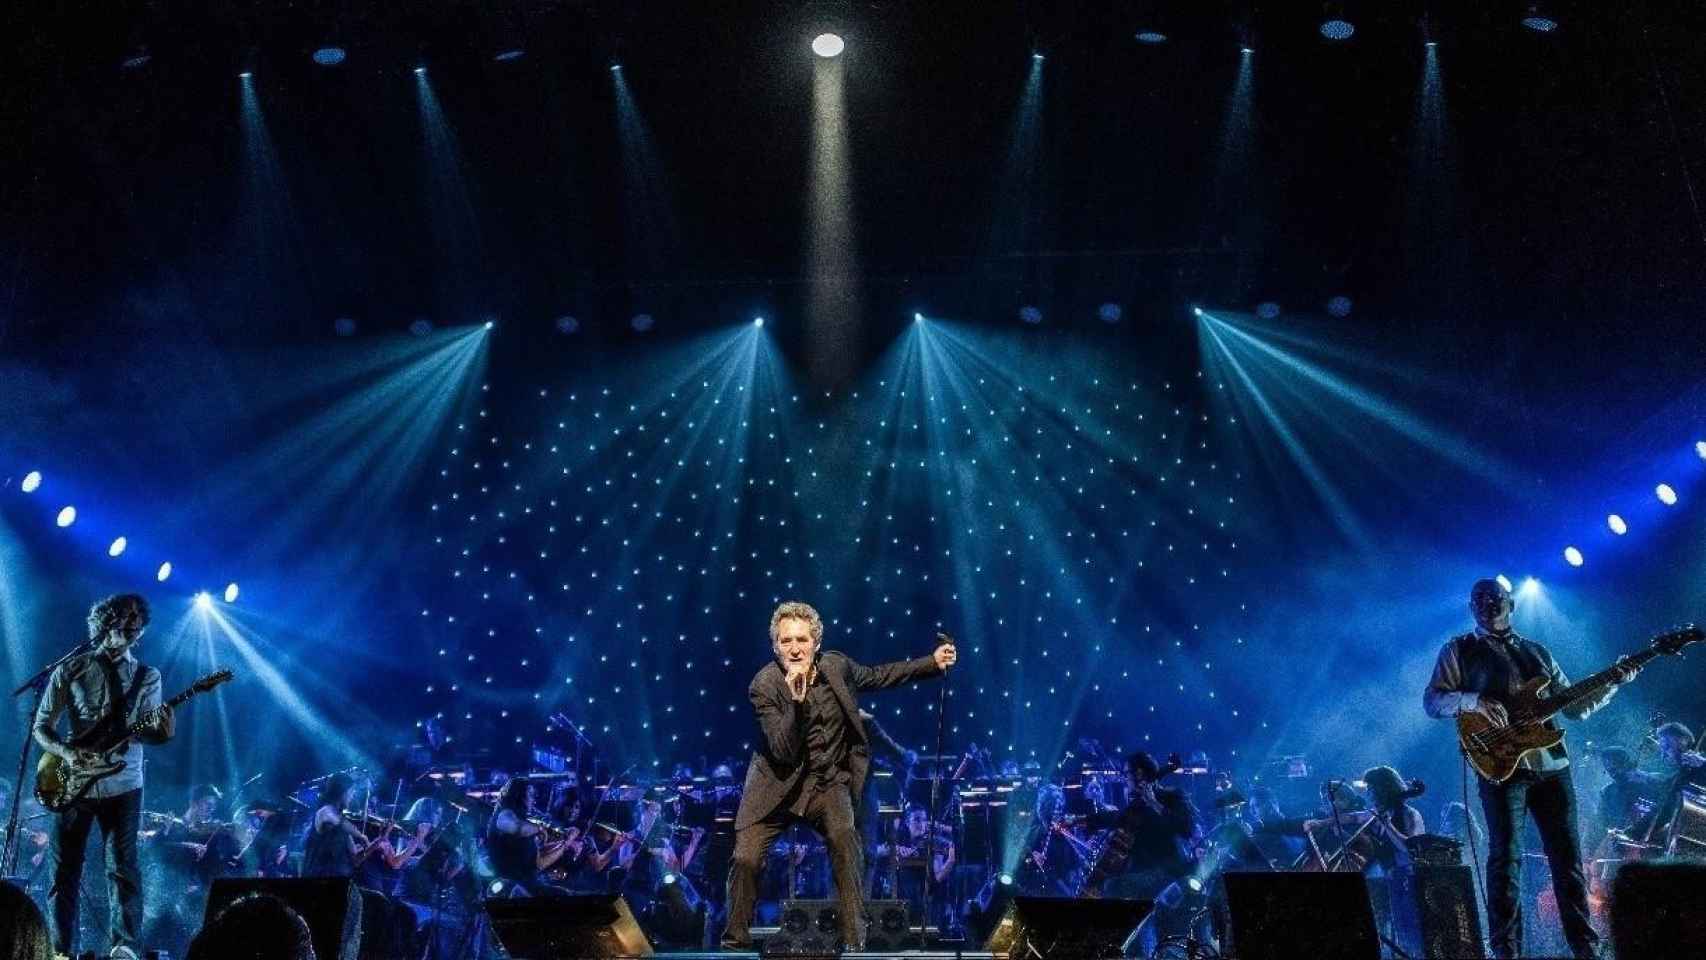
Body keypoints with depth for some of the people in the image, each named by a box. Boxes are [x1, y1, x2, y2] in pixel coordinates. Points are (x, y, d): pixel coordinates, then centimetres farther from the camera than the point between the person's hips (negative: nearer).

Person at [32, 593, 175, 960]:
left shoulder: (147, 677, 5)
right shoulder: (69, 671, 2)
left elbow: (144, 733, 5)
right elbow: (40, 727, 5)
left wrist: (164, 732, -19)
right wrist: (67, 752, -14)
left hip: (123, 785, 0)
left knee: (122, 866, -4)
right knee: (65, 870, 5)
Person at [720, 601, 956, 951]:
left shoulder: (836, 665, -5)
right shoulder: (764, 686, -17)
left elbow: (876, 676, 16)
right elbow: (783, 753, -24)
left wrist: (932, 662, 11)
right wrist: (797, 699, -37)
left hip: (827, 781, 2)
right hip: (777, 784, -1)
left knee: (844, 837, -25)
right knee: (746, 858, -11)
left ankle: (855, 942, -14)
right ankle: (735, 941, 15)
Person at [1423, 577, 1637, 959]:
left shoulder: (1537, 652, 20)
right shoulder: (1458, 650, 8)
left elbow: (1575, 707, 20)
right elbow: (1431, 701, -2)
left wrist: (1614, 681, 7)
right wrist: (1473, 701, -19)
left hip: (1552, 765, 4)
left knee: (1567, 856, 5)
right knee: (1506, 857, -7)